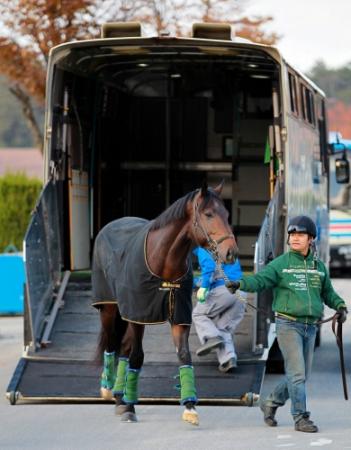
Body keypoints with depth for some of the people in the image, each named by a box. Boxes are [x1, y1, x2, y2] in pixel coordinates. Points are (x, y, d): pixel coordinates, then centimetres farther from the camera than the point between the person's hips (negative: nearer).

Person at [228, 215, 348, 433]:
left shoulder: (319, 266, 12)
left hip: (310, 327, 5)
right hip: (288, 324, -5)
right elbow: (260, 280, -12)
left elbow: (327, 292, 23)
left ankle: (271, 403, 30)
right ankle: (301, 418, -5)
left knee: (301, 374, 11)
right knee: (297, 373, -10)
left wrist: (340, 305, 6)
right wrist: (241, 283, -31)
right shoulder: (281, 264, -2)